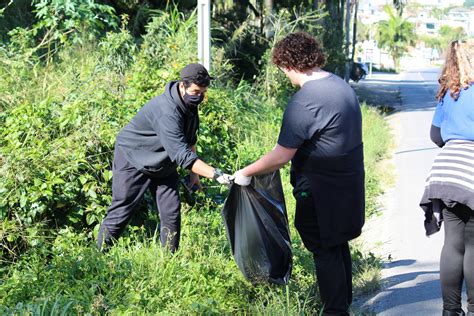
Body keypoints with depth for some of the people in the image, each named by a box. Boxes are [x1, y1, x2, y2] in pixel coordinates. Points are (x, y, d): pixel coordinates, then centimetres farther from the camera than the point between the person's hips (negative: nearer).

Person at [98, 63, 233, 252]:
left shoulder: (189, 104, -7)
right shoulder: (167, 111, -35)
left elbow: (189, 140, 11)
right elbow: (182, 154, -41)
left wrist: (194, 172, 9)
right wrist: (215, 174, -47)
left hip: (163, 165, 8)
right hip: (132, 160, -8)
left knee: (172, 213, 1)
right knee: (121, 212, -3)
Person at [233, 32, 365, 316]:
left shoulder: (304, 101, -22)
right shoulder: (342, 84, 7)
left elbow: (281, 156, -22)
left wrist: (246, 173, -9)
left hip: (322, 191, -9)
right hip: (349, 183, 9)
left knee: (325, 250, 3)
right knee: (338, 245, 21)